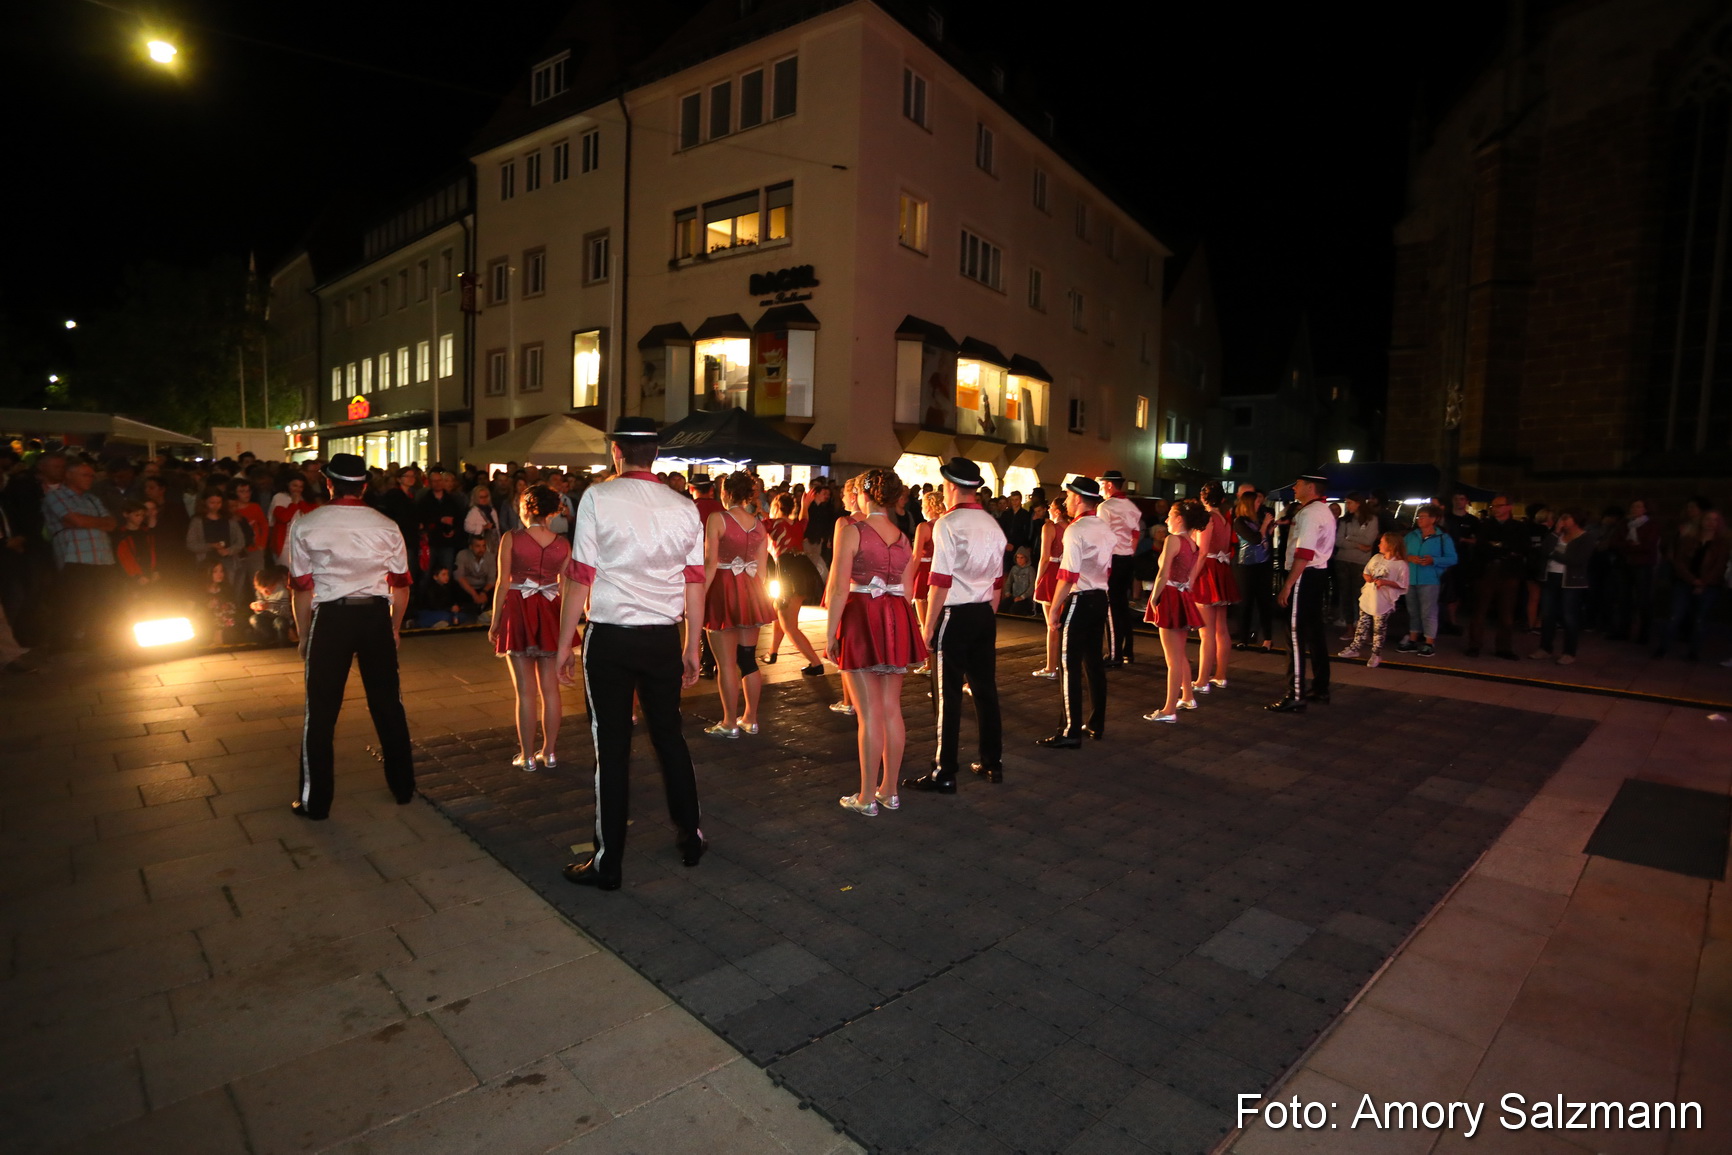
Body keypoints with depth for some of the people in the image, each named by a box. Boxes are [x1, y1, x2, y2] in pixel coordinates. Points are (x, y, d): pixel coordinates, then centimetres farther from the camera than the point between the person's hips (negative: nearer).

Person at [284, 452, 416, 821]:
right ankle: (403, 788, 24)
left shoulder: (305, 525, -2)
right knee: (388, 703, 13)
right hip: (376, 615, 2)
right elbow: (400, 586, 7)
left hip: (331, 617, -2)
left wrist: (304, 635, 8)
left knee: (321, 711, 7)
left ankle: (316, 802, 16)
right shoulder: (386, 526, 3)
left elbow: (302, 587, -2)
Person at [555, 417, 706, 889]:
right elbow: (694, 584, 5)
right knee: (669, 735, 18)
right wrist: (692, 647, 14)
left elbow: (580, 577, -8)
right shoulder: (685, 508, 4)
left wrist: (565, 642, 0)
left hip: (609, 637, -3)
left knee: (612, 746, 4)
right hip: (664, 638, 4)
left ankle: (608, 864, 16)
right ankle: (690, 838, 31)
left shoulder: (598, 497, -6)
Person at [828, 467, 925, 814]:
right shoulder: (904, 539, 9)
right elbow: (906, 591, 11)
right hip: (897, 621, 6)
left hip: (861, 620, -6)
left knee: (870, 713, -1)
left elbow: (840, 589, -13)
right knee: (892, 709, 11)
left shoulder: (851, 531, -8)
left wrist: (830, 632, -7)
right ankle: (889, 791, 22)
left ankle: (866, 798, 9)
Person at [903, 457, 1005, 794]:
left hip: (955, 615, -7)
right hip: (985, 615, 7)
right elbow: (997, 580, 14)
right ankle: (992, 763, 24)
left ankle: (944, 774, 6)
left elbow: (941, 581, -15)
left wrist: (928, 626, -9)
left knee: (949, 695, -1)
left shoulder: (947, 524, -11)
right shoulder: (993, 525, 10)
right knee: (986, 689, 14)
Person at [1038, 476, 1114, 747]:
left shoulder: (1075, 530, -15)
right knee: (1094, 662, 15)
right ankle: (1096, 724, 25)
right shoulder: (1107, 529, 9)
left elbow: (1068, 575, -20)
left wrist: (1054, 608, -14)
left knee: (1069, 666, -3)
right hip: (1100, 599, 8)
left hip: (1079, 602, -8)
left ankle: (1072, 732, 0)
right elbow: (1107, 570, 14)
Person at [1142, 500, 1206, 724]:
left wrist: (1153, 599, -11)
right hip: (1184, 598, 9)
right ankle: (1188, 697, 35)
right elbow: (1190, 578, 14)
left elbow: (1163, 575, -19)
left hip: (1170, 598, -8)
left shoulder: (1173, 539, -14)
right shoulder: (1194, 545, 10)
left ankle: (1169, 711, -1)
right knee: (1180, 655, 23)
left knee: (1173, 659, -6)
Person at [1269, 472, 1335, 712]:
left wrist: (1287, 586, -23)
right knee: (1315, 632, 17)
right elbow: (1317, 547, 17)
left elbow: (1304, 554, -22)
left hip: (1304, 577, -11)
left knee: (1296, 635, -7)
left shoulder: (1308, 514, -15)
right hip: (1320, 574, 11)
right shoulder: (1325, 512, 18)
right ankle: (1320, 689, 27)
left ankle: (1295, 697, -5)